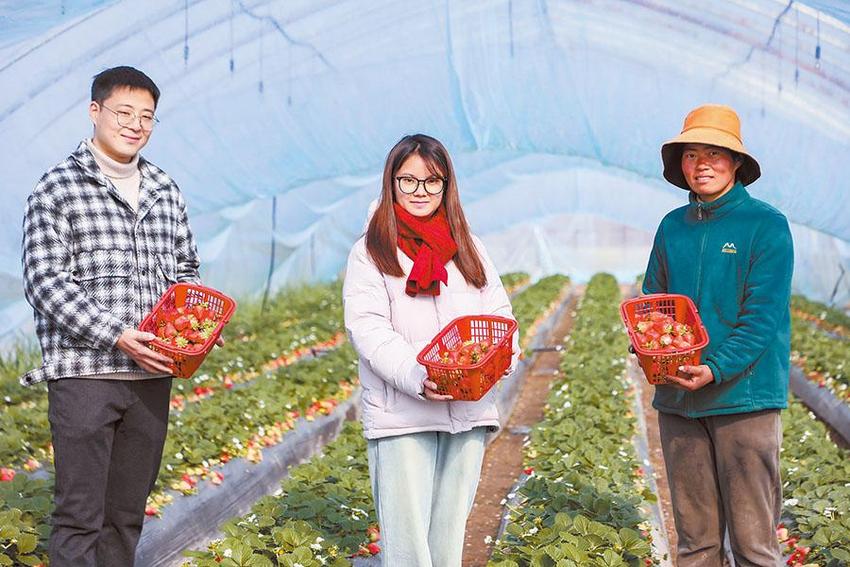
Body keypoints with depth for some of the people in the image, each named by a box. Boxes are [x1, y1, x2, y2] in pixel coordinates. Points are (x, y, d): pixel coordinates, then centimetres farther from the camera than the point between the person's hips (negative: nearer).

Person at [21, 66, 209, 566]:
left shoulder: (166, 192, 13)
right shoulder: (58, 188, -3)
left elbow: (186, 269, 23)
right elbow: (44, 282, -10)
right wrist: (117, 337, -19)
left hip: (152, 376, 5)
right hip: (84, 374, -5)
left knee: (128, 513, 12)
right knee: (80, 515, -3)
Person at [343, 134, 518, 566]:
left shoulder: (468, 250, 18)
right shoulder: (371, 252, 3)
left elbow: (498, 312, 13)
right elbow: (368, 330, -7)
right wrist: (416, 376, -23)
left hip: (468, 412, 4)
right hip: (400, 414, -4)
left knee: (450, 532, 9)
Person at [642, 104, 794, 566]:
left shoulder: (766, 225, -4)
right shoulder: (672, 227, 11)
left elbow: (764, 316, -10)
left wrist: (716, 369, -21)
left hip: (744, 394, -4)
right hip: (678, 398, 5)